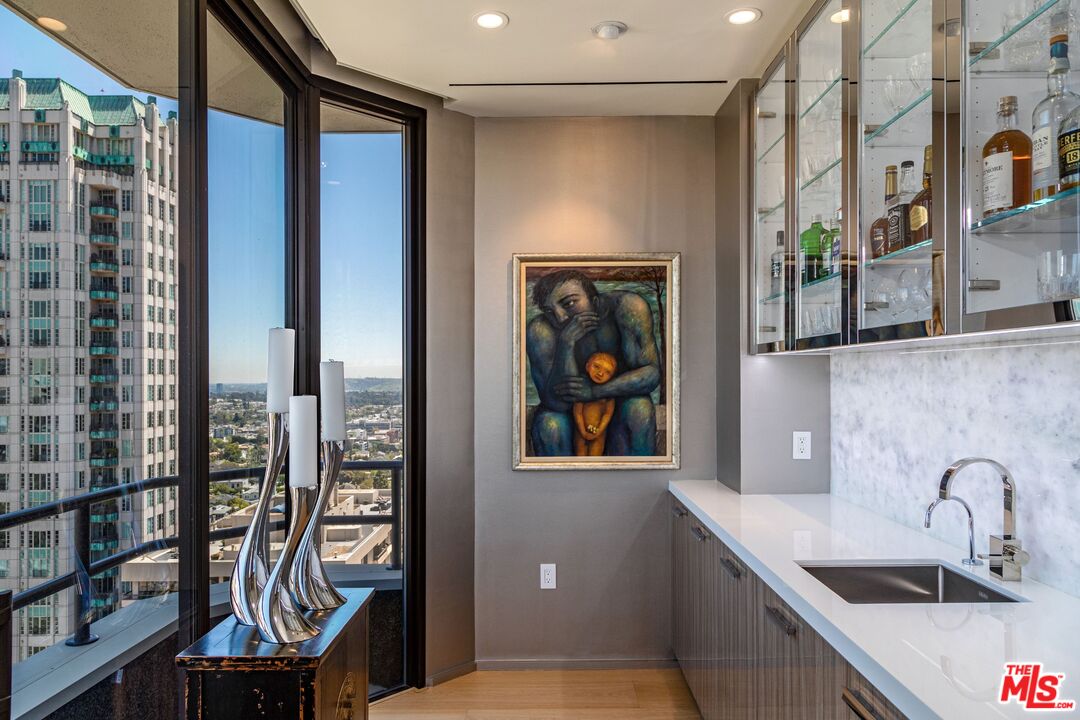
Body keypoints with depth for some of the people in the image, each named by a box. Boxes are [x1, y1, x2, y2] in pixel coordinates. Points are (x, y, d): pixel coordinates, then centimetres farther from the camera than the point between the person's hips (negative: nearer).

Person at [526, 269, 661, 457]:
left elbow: (651, 372, -25)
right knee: (548, 424, -29)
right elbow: (557, 403, -30)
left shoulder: (627, 306, -26)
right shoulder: (540, 331, -28)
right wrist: (565, 342, -44)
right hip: (571, 411, 0)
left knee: (639, 410, -30)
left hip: (619, 396, 0)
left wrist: (594, 391, -38)